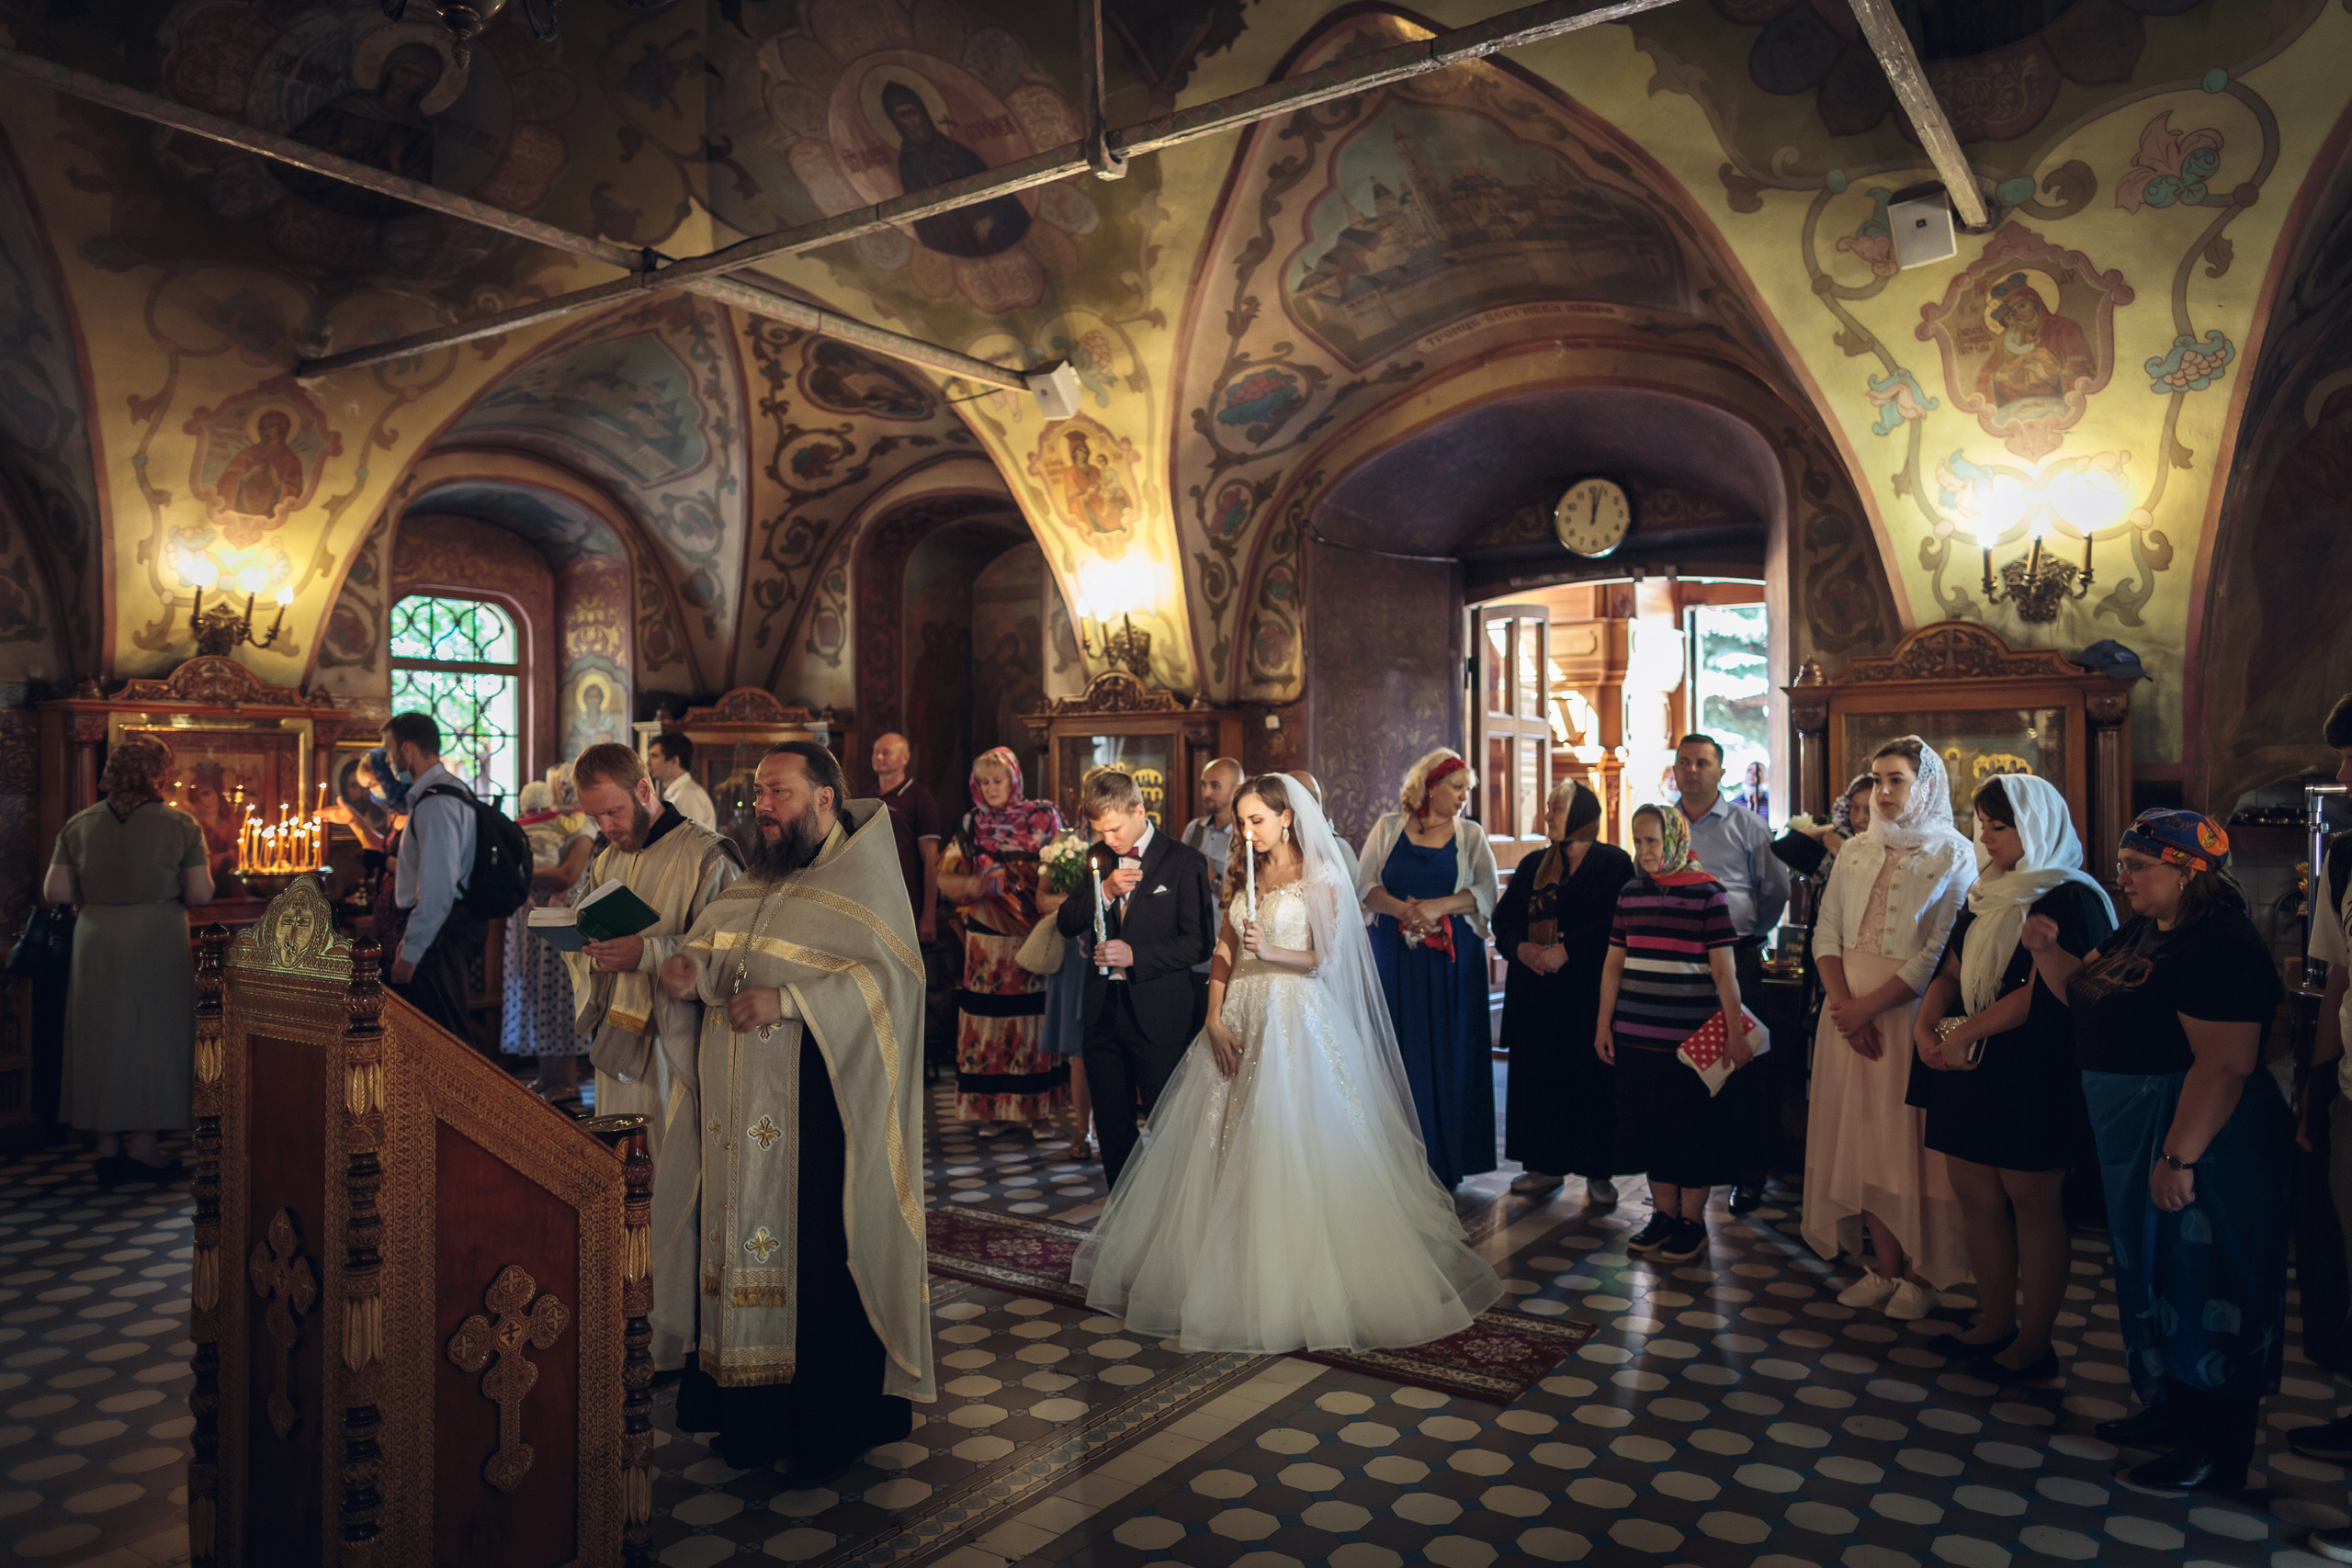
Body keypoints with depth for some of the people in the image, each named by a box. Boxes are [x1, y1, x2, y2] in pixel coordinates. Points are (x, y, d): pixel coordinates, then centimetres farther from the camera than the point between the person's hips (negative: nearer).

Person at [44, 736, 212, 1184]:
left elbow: (54, 891, 0)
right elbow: (201, 894, -9)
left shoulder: (79, 824, 2)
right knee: (153, 1038, 6)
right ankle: (142, 1145, 9)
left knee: (101, 1037, 11)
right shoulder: (180, 825, -7)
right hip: (158, 945, -3)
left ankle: (108, 1146, 17)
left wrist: (97, 895, 17)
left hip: (95, 943, 3)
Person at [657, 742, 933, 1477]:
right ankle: (756, 1413, 24)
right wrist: (690, 967, -7)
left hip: (819, 1108, -6)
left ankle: (831, 1428, 15)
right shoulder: (756, 880, 15)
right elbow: (712, 945, 17)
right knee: (747, 1244, 10)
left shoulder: (864, 878, -7)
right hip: (743, 1111, 6)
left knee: (820, 1256, 0)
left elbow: (889, 974, -19)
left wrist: (787, 1001, -28)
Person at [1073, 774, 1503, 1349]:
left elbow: (1326, 956, -7)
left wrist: (1269, 951, -22)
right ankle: (1232, 1274, 17)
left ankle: (1298, 1282, 4)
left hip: (1295, 1020, -6)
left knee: (1292, 1146, -7)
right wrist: (1214, 1019, -2)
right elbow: (1224, 952, 9)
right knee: (1229, 1150, 5)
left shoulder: (1319, 876, -3)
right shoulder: (1245, 877, 13)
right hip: (1240, 1021, 6)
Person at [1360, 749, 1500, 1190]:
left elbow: (1486, 891, -4)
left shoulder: (1470, 835, 8)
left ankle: (1445, 1163, 10)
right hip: (1395, 955, 0)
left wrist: (1438, 906, -19)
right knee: (1400, 1053, 0)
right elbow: (1366, 884, 0)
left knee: (1448, 1054, 1)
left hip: (1452, 958, 0)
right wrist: (1402, 910, -18)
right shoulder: (1389, 828, 7)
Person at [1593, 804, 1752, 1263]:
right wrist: (1603, 1023, 11)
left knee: (1692, 1126, 4)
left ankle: (1692, 1219, 18)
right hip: (1636, 1035, 5)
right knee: (1649, 1123, 10)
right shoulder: (1630, 893, 8)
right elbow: (1614, 963, 13)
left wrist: (1736, 1032, -9)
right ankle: (1663, 1213, 24)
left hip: (1690, 1035, -5)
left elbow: (1723, 970, -7)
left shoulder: (1707, 892, -6)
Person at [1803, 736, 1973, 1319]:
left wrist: (1870, 1006, -16)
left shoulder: (1954, 856, -3)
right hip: (1850, 1014, 5)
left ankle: (1921, 1274, 12)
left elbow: (1942, 953, -11)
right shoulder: (1855, 853, 13)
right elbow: (1826, 932, 7)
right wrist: (1844, 1006, -8)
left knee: (1911, 1138, -1)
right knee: (1864, 1136, 6)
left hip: (1913, 1014, -5)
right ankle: (1885, 1267, 16)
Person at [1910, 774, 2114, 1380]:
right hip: (1971, 1068, 8)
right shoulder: (1987, 895, 13)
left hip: (2033, 1074, -7)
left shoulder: (2069, 900, -11)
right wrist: (1925, 1024, -4)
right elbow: (1952, 970, 13)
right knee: (1975, 1195, 11)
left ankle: (2034, 1343, 15)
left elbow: (2039, 994, -18)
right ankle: (1997, 1322, 25)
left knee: (2032, 1203, 3)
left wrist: (1964, 1033, -14)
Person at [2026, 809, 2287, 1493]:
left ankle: (2216, 1452, 16)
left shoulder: (2220, 948, -23)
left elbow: (2224, 1064, -29)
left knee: (2200, 1288, 2)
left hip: (2200, 1139, -10)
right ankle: (2172, 1409, 36)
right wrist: (2046, 950, 0)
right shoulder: (2141, 934, 8)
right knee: (2153, 1275, 20)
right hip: (2134, 1134, 10)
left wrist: (2180, 1157, -31)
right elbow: (2084, 992, 19)